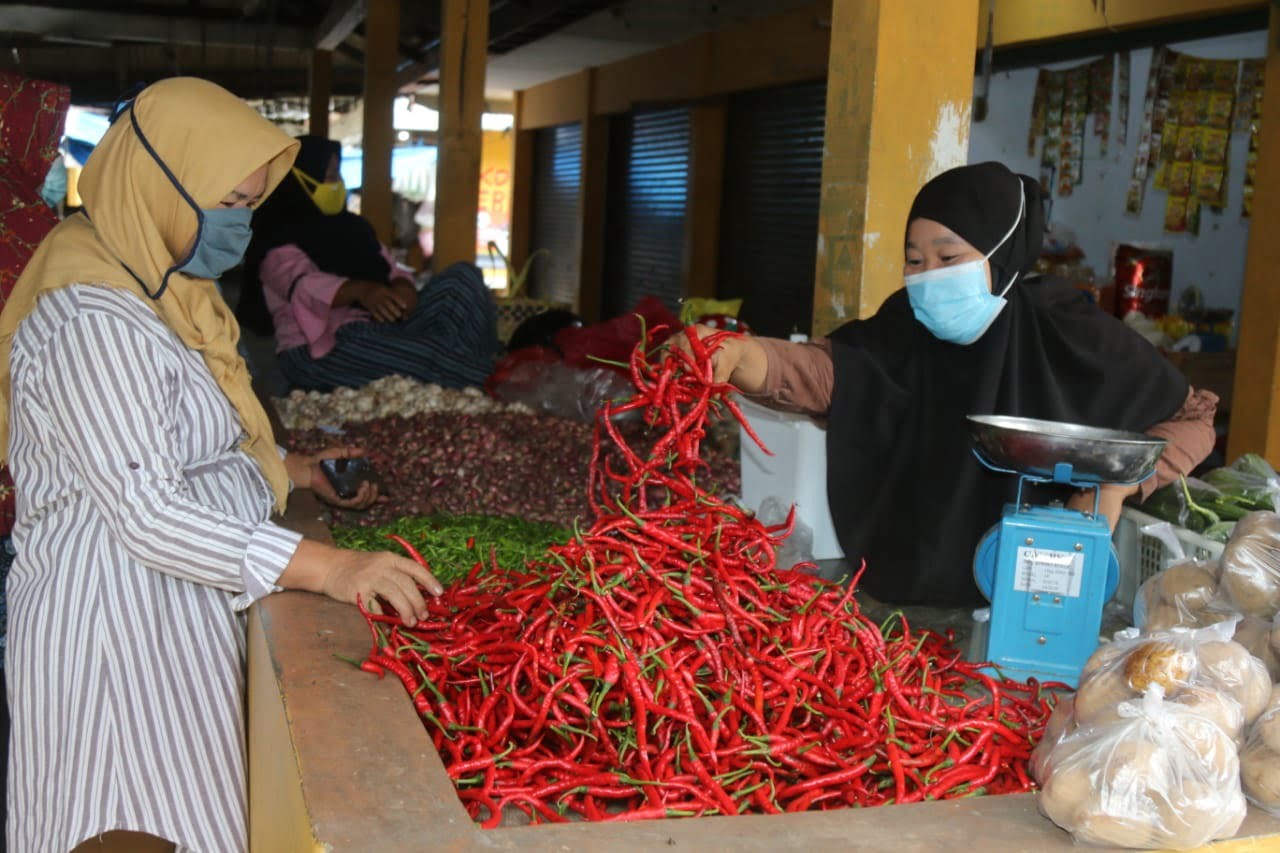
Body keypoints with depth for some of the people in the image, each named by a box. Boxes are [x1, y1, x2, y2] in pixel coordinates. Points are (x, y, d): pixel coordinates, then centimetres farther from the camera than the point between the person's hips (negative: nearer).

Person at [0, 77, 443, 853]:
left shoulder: (151, 288, 12)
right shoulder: (92, 320, -20)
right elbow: (147, 513, -25)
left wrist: (292, 469, 10)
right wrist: (328, 569, -29)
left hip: (174, 608, 10)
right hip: (118, 619, -10)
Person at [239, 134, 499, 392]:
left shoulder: (351, 226, 19)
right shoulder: (279, 243, -5)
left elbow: (391, 269, 12)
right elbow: (304, 286, -25)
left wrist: (403, 288, -15)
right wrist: (361, 291, -46)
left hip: (381, 330, 8)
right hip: (320, 350, -8)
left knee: (462, 276, -8)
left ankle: (481, 375, -26)